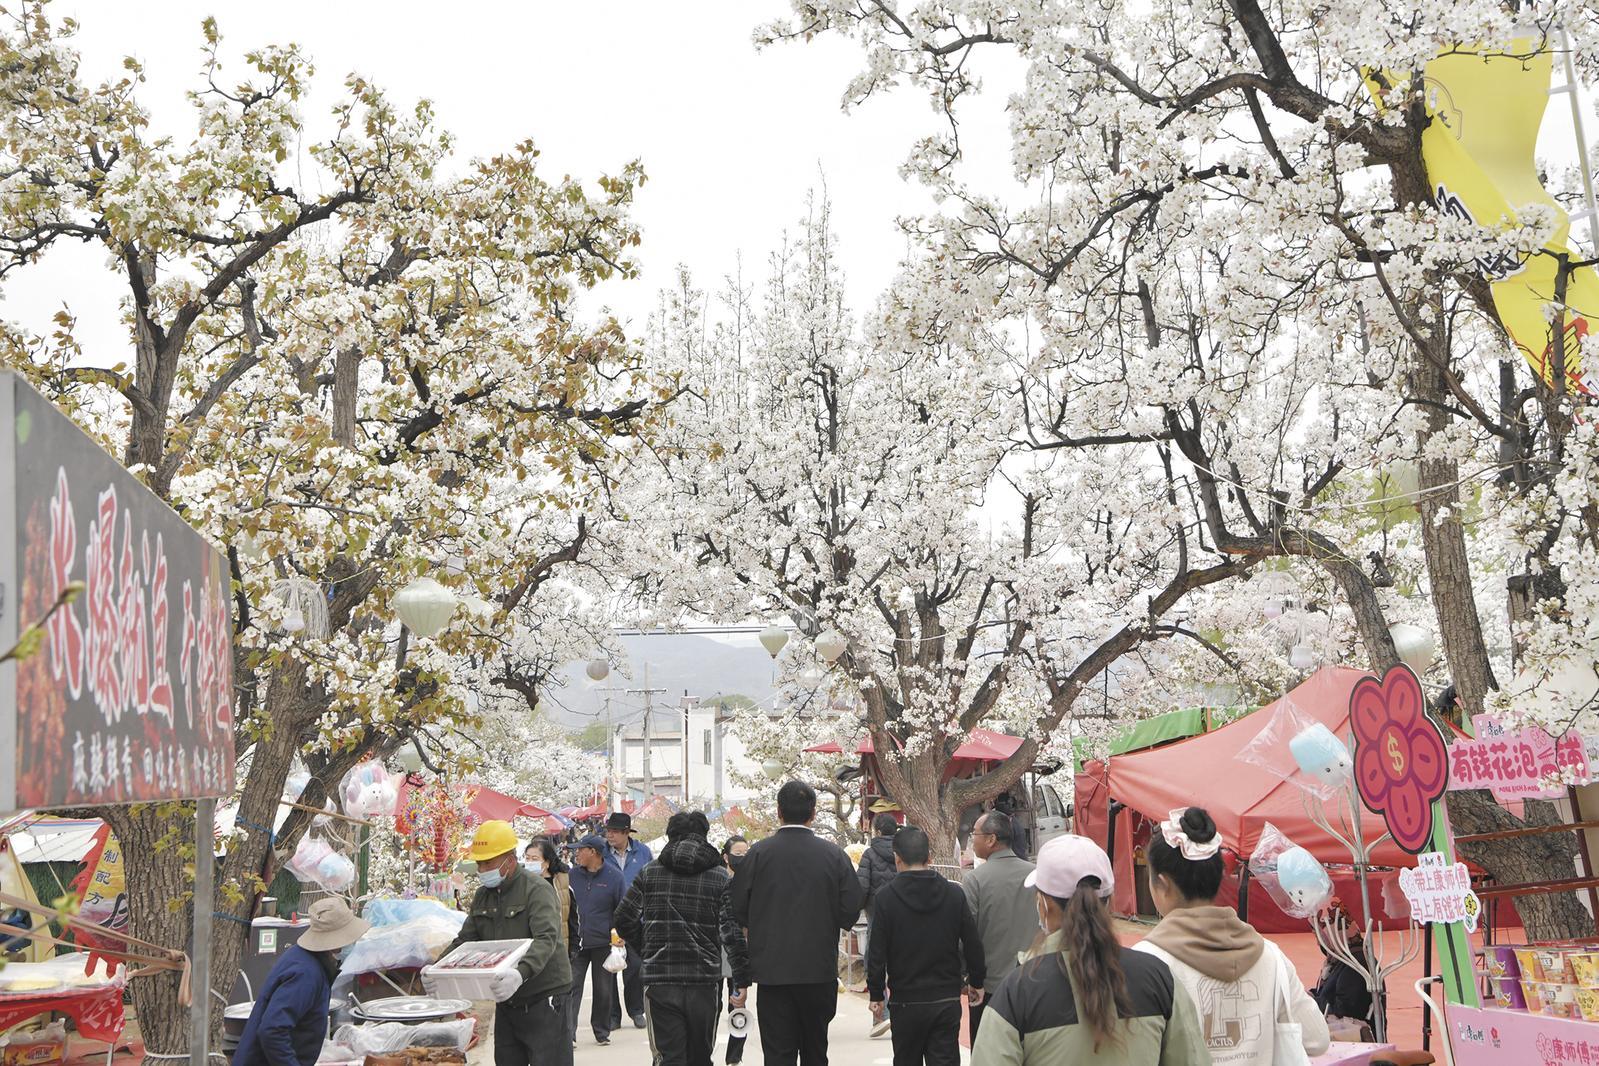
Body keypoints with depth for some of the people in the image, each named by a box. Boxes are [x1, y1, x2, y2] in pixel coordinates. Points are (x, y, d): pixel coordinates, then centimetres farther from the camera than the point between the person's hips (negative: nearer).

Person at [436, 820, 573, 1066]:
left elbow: (546, 939, -26)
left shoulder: (537, 890, -13)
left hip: (543, 999, -7)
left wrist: (521, 972, -43)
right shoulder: (483, 896, 12)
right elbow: (465, 940, 15)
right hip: (506, 1003, 7)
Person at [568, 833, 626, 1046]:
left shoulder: (614, 876, -3)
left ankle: (602, 1031, 22)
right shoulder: (573, 875, 4)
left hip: (603, 942, -1)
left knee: (603, 990, 8)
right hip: (576, 941, 1)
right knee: (572, 987, -7)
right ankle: (568, 1033, -7)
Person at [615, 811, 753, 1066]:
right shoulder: (720, 877, 0)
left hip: (659, 981, 0)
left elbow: (624, 921, 5)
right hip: (704, 981, 0)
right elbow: (733, 932, -7)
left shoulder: (649, 873, 4)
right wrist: (741, 981, -5)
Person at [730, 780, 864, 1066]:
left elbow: (738, 908, -4)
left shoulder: (759, 853, -6)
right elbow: (851, 909, -4)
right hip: (820, 969, 2)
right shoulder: (834, 855, -3)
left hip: (773, 970, -2)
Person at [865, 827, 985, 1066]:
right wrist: (976, 982, 17)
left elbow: (877, 952, -8)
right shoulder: (954, 893, -1)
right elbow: (973, 944, 3)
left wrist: (876, 994, 3)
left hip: (906, 1001, -2)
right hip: (948, 1001, 2)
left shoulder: (887, 896, -9)